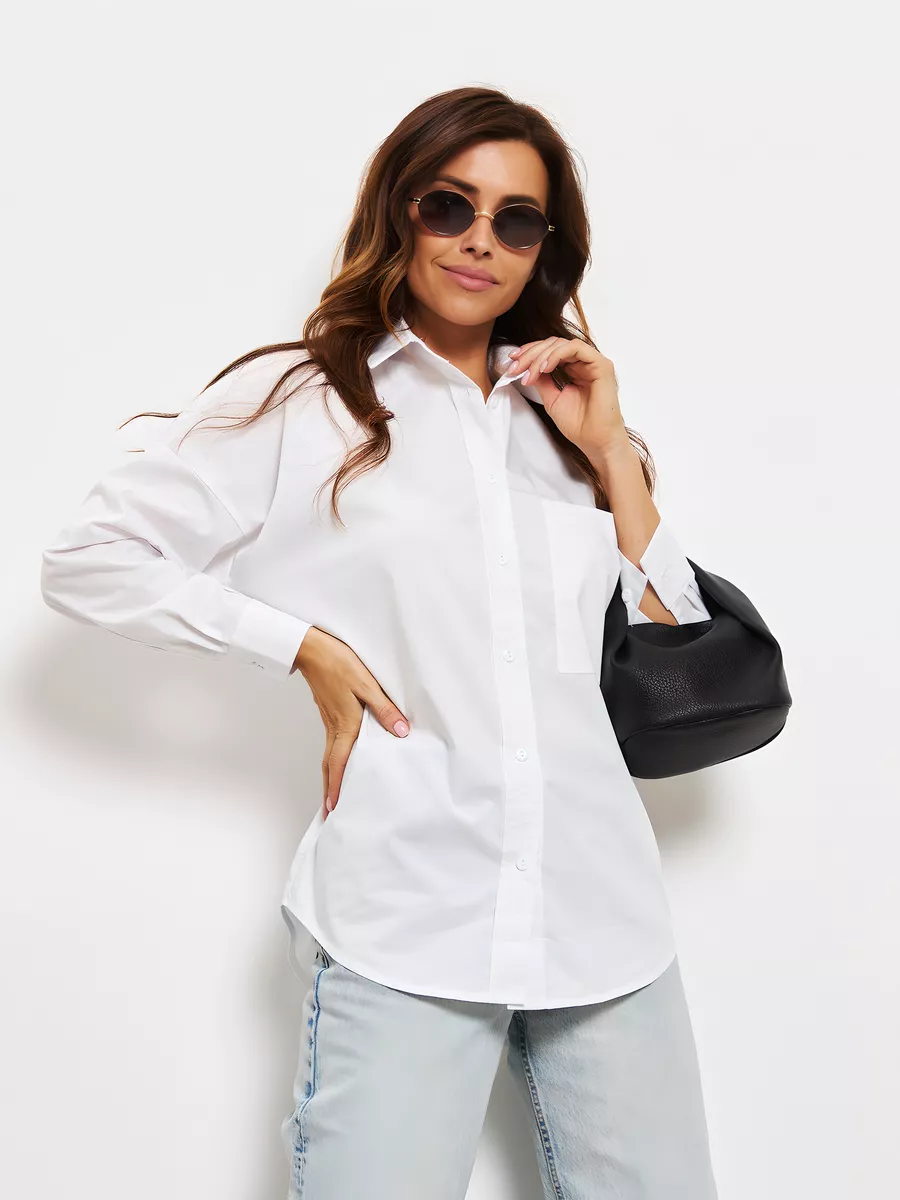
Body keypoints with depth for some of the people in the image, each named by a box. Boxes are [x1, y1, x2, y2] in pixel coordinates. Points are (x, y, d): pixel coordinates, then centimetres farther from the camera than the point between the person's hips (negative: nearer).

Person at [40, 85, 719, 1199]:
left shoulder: (564, 417, 16)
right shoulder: (301, 403, 4)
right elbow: (86, 557, 1)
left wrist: (613, 455, 4)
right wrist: (306, 645, -5)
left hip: (605, 919, 4)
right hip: (405, 926, -3)